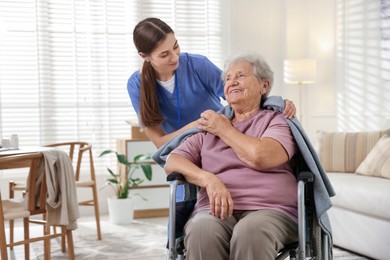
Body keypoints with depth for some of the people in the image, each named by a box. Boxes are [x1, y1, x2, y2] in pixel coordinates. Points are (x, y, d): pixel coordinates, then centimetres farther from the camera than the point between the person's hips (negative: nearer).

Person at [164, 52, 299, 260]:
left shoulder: (277, 120, 15)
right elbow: (172, 162, 12)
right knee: (202, 231, -34)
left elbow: (260, 157, -8)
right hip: (216, 211, 2)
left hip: (270, 210, -2)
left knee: (250, 232, -38)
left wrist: (224, 129, 9)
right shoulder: (209, 127, 26)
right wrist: (209, 179, -8)